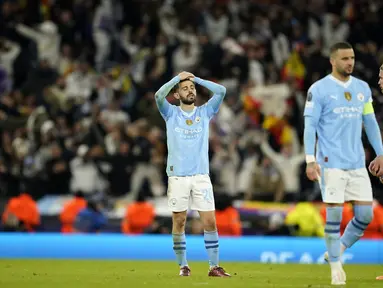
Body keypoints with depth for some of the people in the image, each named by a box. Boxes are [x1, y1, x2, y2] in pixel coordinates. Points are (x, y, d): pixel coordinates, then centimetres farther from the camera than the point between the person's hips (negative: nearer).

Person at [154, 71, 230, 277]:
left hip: (201, 175, 1)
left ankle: (214, 266, 1)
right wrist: (177, 78, -5)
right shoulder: (171, 113, 6)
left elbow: (221, 91, -2)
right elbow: (159, 96, -12)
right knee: (179, 222, 2)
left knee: (210, 222, -4)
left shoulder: (205, 112, 10)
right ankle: (183, 265, 12)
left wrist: (196, 79, 2)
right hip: (177, 176, -1)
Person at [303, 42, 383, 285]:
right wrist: (310, 160, -14)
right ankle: (336, 268, 6)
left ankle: (336, 251, 22)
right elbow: (310, 126, -6)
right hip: (331, 163, -5)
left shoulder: (363, 88, 12)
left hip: (357, 164, 5)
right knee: (334, 214, -6)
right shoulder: (319, 89, -3)